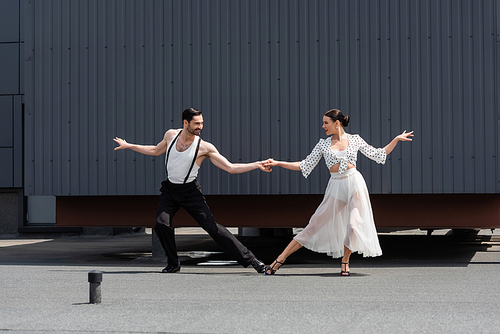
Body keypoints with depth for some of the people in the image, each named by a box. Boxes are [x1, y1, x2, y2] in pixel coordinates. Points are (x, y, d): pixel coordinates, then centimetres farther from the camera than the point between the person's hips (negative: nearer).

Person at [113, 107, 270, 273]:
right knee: (161, 224, -18)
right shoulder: (170, 135, -2)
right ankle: (173, 263, 5)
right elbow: (155, 151, 19)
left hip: (190, 191, -3)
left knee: (212, 227, -12)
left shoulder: (205, 147, -14)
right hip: (169, 190, 3)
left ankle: (249, 258, -5)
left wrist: (256, 165, -23)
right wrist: (128, 145, 23)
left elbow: (231, 168, -13)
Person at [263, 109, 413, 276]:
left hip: (355, 182, 0)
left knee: (355, 224, -13)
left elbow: (378, 155, 13)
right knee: (315, 224, -3)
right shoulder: (323, 144, 7)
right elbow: (305, 165, 7)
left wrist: (396, 139, 6)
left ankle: (345, 261, 10)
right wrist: (277, 163, 3)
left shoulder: (355, 140, 5)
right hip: (336, 186, 1)